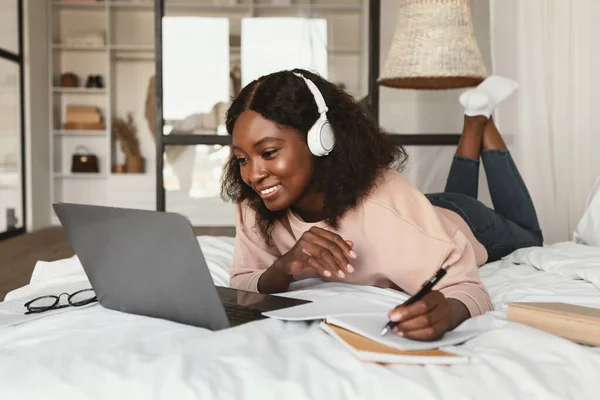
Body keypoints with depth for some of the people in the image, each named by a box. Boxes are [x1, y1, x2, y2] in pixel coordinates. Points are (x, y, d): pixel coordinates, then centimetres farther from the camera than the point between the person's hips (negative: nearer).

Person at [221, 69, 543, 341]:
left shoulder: (384, 201, -47)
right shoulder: (254, 206, -32)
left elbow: (467, 289, -47)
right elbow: (241, 286, -29)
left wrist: (446, 311, -69)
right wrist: (283, 267, -49)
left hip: (461, 223, -3)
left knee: (527, 238, 32)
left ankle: (482, 117, 35)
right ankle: (472, 123, 43)